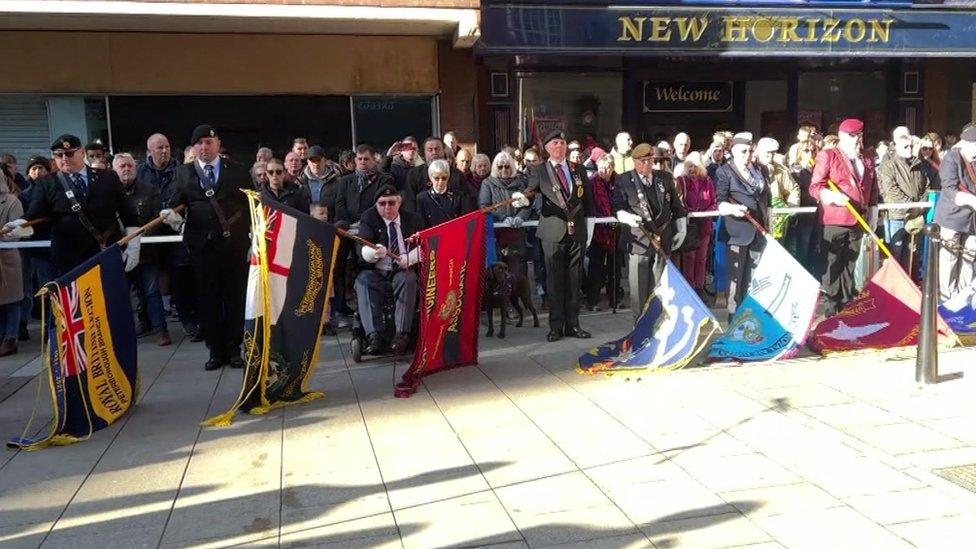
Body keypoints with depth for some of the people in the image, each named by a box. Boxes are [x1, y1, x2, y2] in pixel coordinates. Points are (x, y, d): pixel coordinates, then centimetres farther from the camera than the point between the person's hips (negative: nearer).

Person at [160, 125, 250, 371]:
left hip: (234, 243, -1)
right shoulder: (184, 173, 10)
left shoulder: (238, 170, 6)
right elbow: (176, 203, 6)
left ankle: (234, 349, 14)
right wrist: (171, 215, -17)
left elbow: (250, 206, 5)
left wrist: (253, 241, 1)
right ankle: (215, 351, 16)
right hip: (202, 246, 1)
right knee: (208, 300, 5)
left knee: (235, 299, 3)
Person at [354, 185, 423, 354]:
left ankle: (402, 334, -37)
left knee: (408, 279, -32)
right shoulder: (369, 218, 4)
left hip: (403, 271, 0)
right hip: (375, 272, 0)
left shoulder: (413, 219, 9)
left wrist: (409, 258, -19)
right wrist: (373, 252, -36)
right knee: (363, 281, -30)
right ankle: (374, 335, -38)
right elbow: (361, 247, -11)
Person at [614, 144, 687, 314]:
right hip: (638, 241, -3)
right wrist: (627, 217, -24)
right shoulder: (624, 181, 0)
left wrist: (681, 230, 13)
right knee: (638, 288, 0)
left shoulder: (665, 178, 11)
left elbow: (677, 206, 17)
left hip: (663, 241, 3)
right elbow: (617, 208, -4)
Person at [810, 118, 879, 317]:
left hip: (858, 221, 6)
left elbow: (873, 190, 22)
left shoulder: (867, 160, 16)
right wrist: (832, 196, -27)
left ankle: (847, 301, 19)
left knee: (850, 263, 11)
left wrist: (873, 211, 15)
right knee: (833, 263, -2)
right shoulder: (827, 156, -3)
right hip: (834, 220, -5)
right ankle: (832, 303, 4)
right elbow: (815, 186, -10)